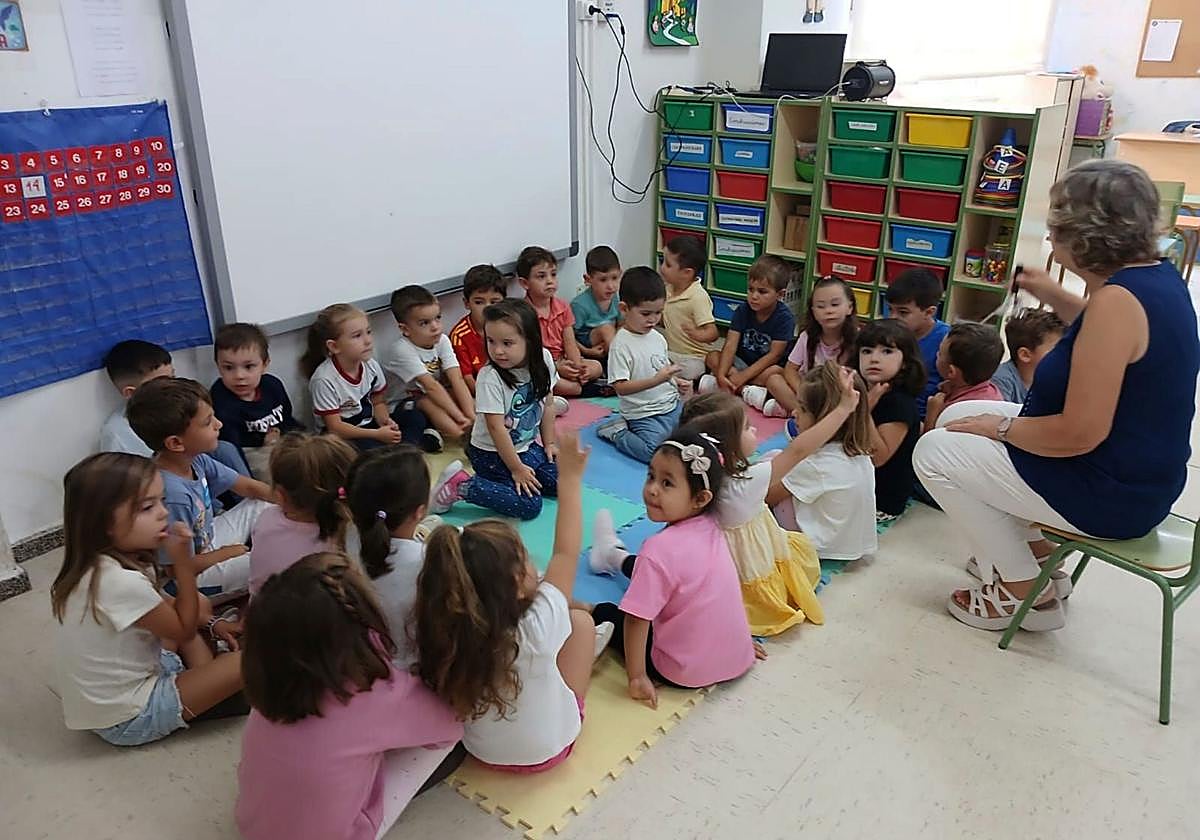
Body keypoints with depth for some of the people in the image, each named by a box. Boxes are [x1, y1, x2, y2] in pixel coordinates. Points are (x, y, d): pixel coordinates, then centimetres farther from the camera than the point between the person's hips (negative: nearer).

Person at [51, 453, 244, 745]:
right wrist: (183, 559, -23)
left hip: (111, 695, 9)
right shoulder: (123, 583, -33)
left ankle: (204, 680, 7)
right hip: (129, 719, -9)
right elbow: (184, 631, -18)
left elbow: (163, 606, 11)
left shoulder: (97, 564, -4)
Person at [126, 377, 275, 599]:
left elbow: (248, 487, 3)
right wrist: (226, 553, -12)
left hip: (209, 540, 9)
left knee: (263, 505, 13)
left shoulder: (195, 459, -10)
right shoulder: (172, 495, -35)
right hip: (193, 579, -9)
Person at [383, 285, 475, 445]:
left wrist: (470, 413, -29)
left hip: (433, 395, 6)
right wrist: (459, 416, -35)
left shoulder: (442, 340, -8)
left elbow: (457, 379, -17)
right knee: (428, 402, -36)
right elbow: (431, 386, -32)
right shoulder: (402, 350, -27)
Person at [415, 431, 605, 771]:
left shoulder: (444, 631, -28)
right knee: (581, 619, 9)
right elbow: (566, 553, -24)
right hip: (546, 752, -3)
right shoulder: (537, 628, -37)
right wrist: (570, 478, -16)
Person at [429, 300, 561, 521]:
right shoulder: (490, 378, -25)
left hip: (527, 446, 7)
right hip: (492, 455, -7)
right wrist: (517, 469, -19)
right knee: (529, 505, -16)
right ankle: (462, 486, -8)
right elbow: (496, 427, -23)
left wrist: (549, 443, 6)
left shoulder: (543, 359, -8)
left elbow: (546, 404, 5)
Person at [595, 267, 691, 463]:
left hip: (672, 405, 8)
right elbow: (621, 387, -19)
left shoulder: (658, 338, 8)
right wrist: (656, 380, -27)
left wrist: (677, 382, 2)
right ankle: (617, 431, 1)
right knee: (656, 454, -26)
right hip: (644, 415, -8)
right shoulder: (621, 344, -15)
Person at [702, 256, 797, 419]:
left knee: (776, 372, -36)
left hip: (765, 367, -4)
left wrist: (742, 376, -26)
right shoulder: (742, 311, -6)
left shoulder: (785, 318, -16)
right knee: (712, 358, -20)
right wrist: (721, 375, -30)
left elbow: (774, 355, -20)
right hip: (741, 362, 4)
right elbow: (730, 345, -15)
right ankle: (748, 392, -31)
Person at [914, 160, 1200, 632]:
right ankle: (1035, 556, 22)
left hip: (1109, 494, -10)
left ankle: (1028, 594, 7)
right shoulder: (1156, 275, 2)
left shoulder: (1117, 299, -28)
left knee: (934, 452, -3)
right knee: (959, 417, 16)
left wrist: (1002, 427, -13)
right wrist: (1054, 298, 18)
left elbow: (1080, 433, -30)